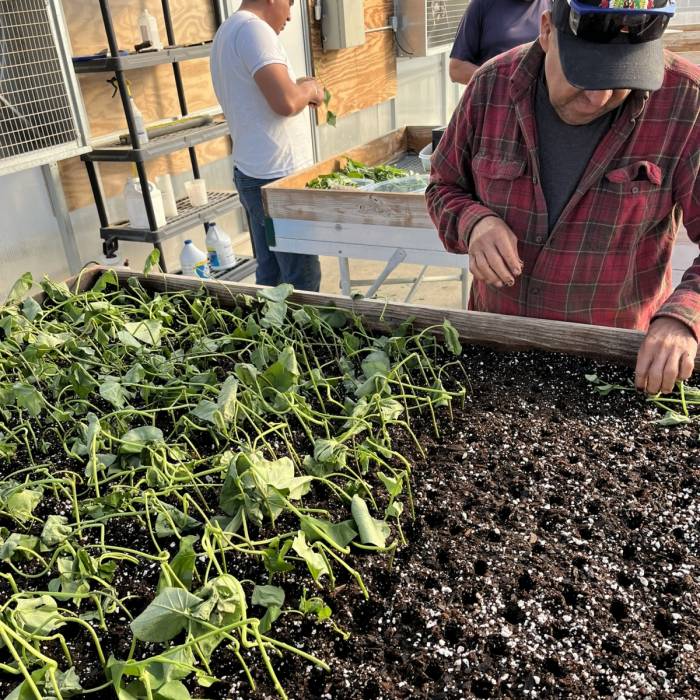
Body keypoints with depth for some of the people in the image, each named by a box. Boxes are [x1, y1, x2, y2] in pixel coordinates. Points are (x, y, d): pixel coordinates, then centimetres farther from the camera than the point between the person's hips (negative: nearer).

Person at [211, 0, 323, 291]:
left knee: (269, 274, 15)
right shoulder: (254, 28, -14)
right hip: (278, 176, -10)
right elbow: (286, 102, -25)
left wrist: (299, 89, 19)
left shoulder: (228, 31, 18)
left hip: (251, 172, 10)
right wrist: (309, 89, -4)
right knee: (303, 281, -4)